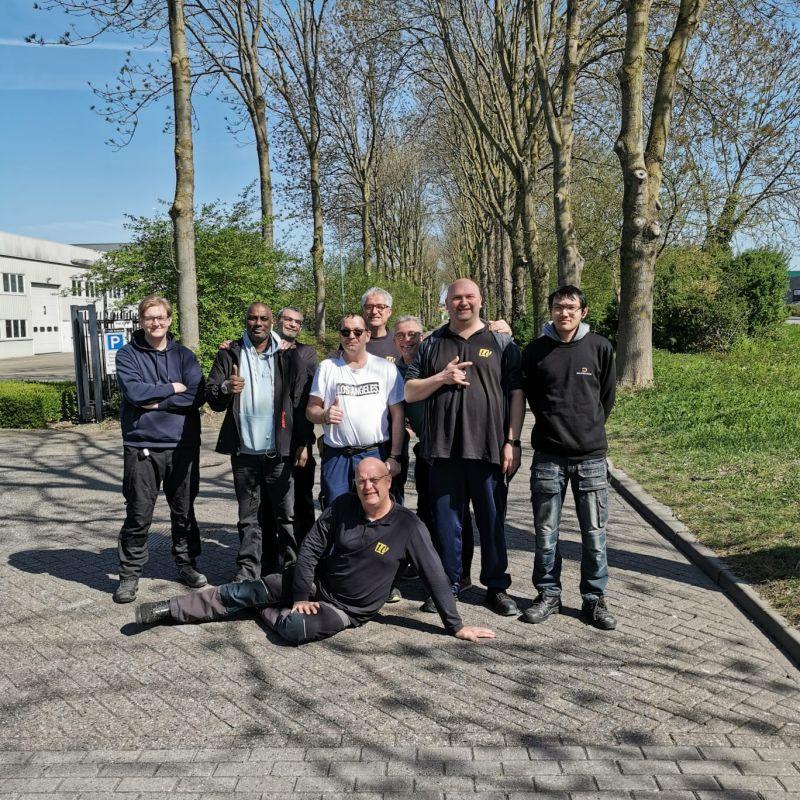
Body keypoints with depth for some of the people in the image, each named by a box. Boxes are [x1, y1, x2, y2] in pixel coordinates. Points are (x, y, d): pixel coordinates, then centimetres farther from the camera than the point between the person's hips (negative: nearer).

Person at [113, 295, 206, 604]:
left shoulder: (184, 355, 7)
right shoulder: (128, 355, 2)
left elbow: (198, 394, -7)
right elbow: (133, 391, -15)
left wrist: (155, 401, -12)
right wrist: (173, 388, -8)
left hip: (183, 445, 2)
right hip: (142, 446, -2)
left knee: (184, 510, 13)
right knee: (138, 515, 2)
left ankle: (186, 564, 28)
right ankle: (130, 575, 15)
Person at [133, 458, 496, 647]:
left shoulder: (408, 526, -19)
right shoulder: (342, 506, -10)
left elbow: (434, 576, -15)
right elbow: (310, 549, -5)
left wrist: (455, 626, -14)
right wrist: (300, 596, -11)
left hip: (349, 609, -3)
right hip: (316, 584, 3)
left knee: (296, 628, -31)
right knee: (243, 590, -1)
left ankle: (268, 611, 2)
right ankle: (169, 610, 12)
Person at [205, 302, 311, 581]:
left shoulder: (289, 356, 4)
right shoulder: (229, 355, 8)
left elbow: (301, 401, 1)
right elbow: (210, 396, 4)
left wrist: (303, 442, -5)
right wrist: (225, 388, -19)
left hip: (280, 451, -2)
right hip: (244, 451, 2)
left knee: (287, 514, 3)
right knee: (248, 516, 10)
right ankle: (248, 568, 19)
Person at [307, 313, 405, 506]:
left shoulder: (386, 368, 5)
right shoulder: (326, 367, 9)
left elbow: (397, 415, 4)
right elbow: (311, 410, 6)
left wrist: (395, 456, -4)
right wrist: (324, 415, -17)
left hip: (376, 454, -1)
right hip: (335, 456, 1)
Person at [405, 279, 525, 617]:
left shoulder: (501, 342, 7)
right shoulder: (431, 344, 13)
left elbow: (516, 394, 3)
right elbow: (409, 392, 10)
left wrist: (512, 441, -5)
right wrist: (442, 378, -7)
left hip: (489, 448, -1)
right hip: (444, 449, 2)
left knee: (493, 521, 7)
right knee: (446, 521, 8)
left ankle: (497, 587, 20)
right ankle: (449, 586, 22)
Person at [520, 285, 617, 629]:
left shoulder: (600, 347, 1)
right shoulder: (535, 350, 1)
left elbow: (607, 396, 11)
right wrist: (553, 424, 11)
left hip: (591, 455, 0)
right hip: (548, 456, 0)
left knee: (594, 533, 6)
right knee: (546, 533, 7)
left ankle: (594, 598, 20)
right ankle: (548, 595, 22)